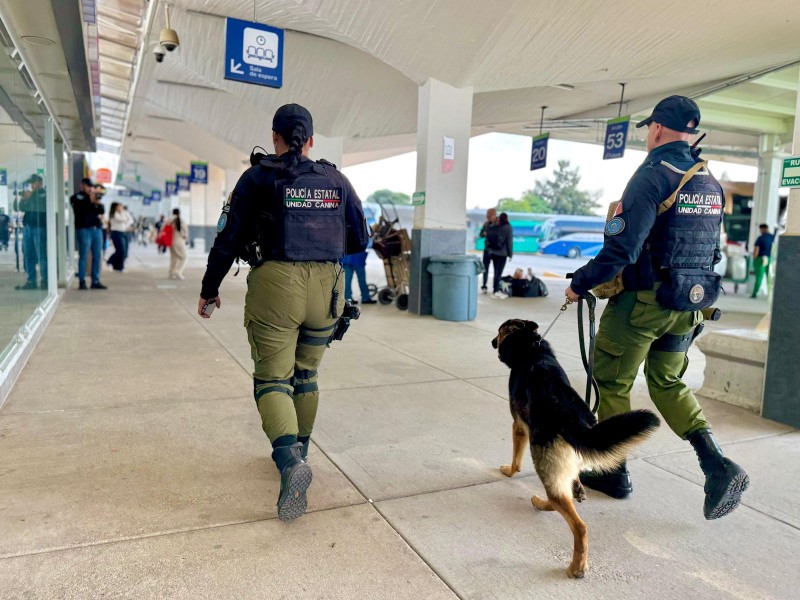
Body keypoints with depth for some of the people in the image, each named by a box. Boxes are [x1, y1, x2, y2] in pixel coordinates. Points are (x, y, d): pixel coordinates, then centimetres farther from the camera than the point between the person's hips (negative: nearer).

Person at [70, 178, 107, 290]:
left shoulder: (95, 197, 20)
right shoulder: (76, 198, 4)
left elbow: (102, 211, 12)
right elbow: (81, 210, -10)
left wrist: (99, 204, -7)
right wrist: (90, 201, -13)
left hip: (97, 229, 5)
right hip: (84, 229, -5)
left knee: (97, 256, 4)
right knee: (84, 256, -6)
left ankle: (95, 281, 10)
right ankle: (82, 282, -2)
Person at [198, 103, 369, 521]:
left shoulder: (258, 177, 1)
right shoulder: (336, 180, 10)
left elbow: (228, 239, 1)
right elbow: (359, 241, 14)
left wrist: (209, 290, 12)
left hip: (276, 285, -3)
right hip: (325, 287, 4)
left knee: (272, 378, 3)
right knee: (305, 374, 19)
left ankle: (289, 460, -18)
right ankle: (296, 454, 31)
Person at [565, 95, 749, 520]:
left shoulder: (653, 174, -15)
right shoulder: (710, 182, 10)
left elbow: (623, 247, -22)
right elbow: (710, 248, 16)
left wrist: (580, 284, -12)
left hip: (641, 302, -8)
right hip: (688, 305, 8)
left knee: (612, 384, 8)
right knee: (668, 383, 20)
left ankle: (612, 472, 20)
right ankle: (718, 466, 6)